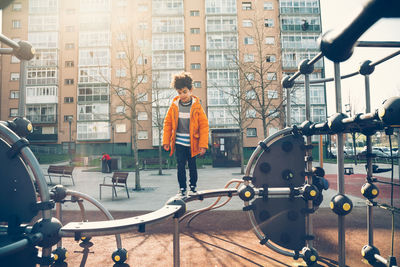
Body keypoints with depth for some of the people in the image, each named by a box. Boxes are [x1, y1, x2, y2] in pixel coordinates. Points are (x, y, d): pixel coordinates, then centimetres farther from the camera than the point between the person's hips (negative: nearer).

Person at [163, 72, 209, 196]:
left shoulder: (197, 106, -7)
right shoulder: (174, 106, -1)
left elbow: (204, 125, -6)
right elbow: (167, 123, 6)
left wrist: (203, 144, -10)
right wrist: (166, 141, 3)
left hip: (192, 143, -1)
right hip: (179, 143, 1)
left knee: (192, 166, 10)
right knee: (180, 166, 1)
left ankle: (193, 186, 28)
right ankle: (182, 189, 13)